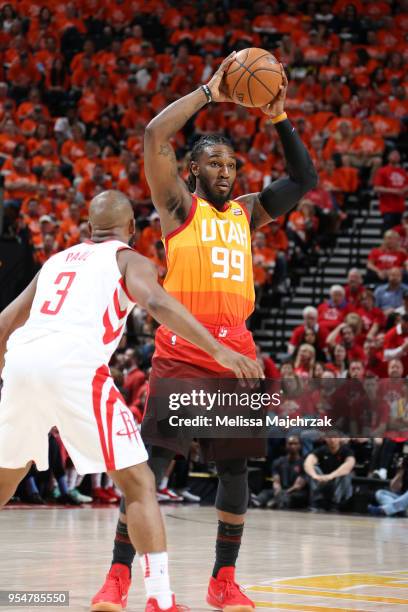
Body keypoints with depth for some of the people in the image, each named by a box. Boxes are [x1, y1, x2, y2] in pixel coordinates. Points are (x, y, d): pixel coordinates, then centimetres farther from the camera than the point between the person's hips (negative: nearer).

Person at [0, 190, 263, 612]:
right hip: (75, 365, -5)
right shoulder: (129, 259, 15)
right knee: (138, 483, 0)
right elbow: (156, 302, -7)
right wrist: (218, 350, -13)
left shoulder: (57, 260, 31)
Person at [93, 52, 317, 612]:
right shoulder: (180, 205, 5)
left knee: (235, 465, 6)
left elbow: (305, 180, 21)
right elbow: (155, 137, -8)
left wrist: (279, 120, 12)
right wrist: (208, 93, -2)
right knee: (152, 461, -11)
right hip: (182, 351, -5)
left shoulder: (247, 212, 20)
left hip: (236, 351, 5)